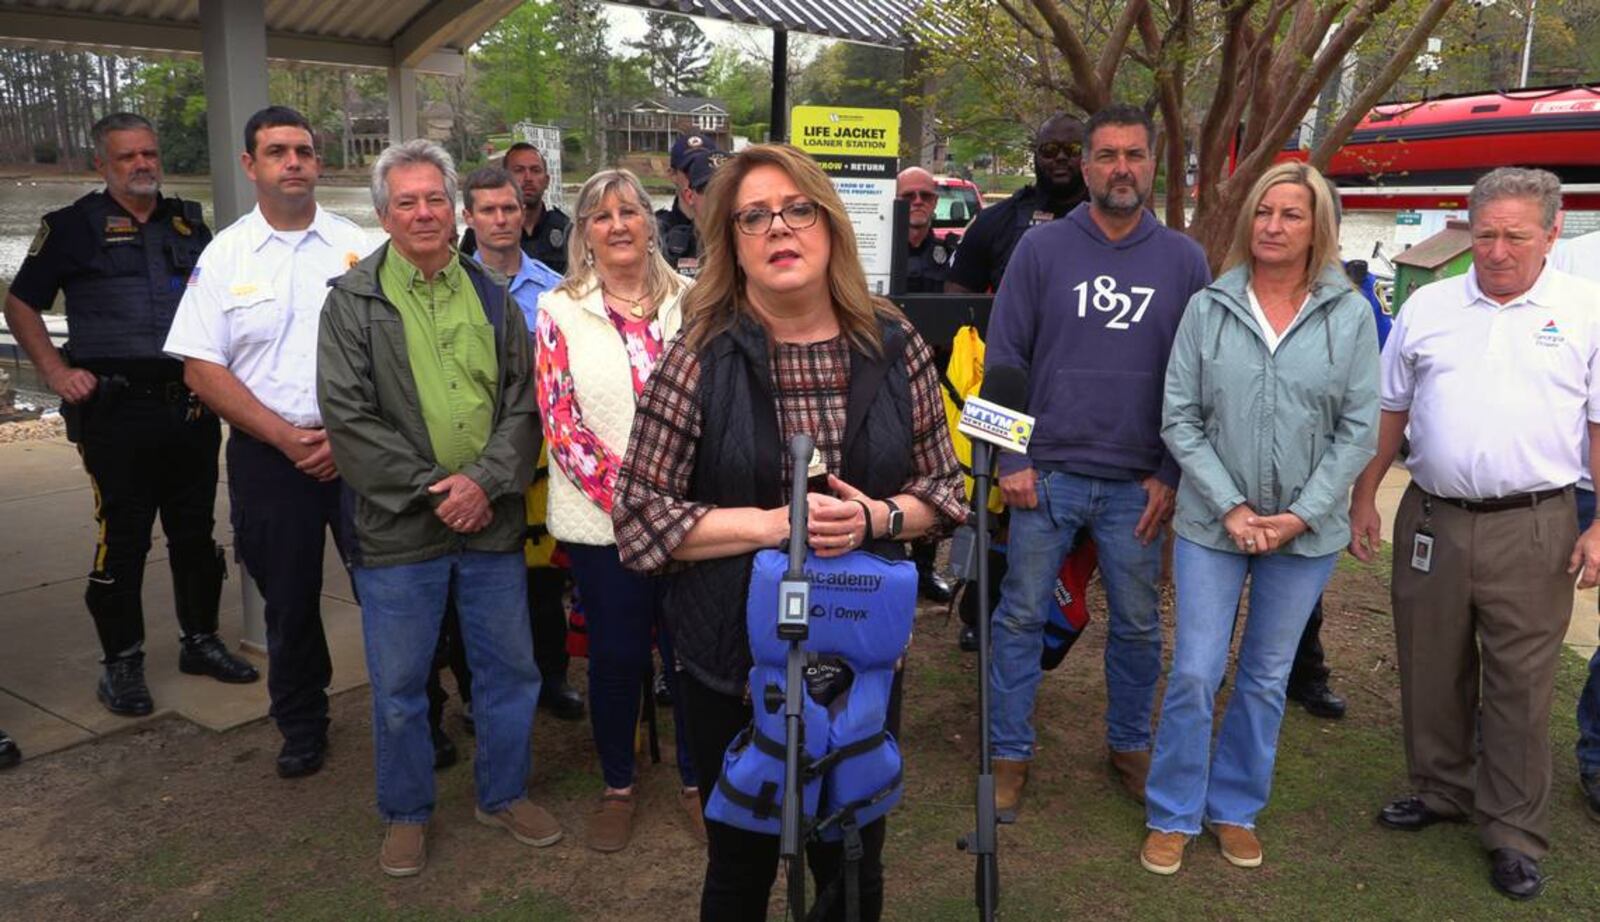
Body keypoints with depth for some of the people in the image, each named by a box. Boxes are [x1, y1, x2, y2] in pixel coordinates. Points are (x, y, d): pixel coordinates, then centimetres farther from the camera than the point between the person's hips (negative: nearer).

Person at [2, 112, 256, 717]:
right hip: (118, 411, -4)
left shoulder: (189, 223, 14)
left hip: (192, 406, 4)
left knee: (196, 530, 12)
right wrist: (56, 373, -6)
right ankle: (122, 661, 12)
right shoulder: (74, 226, 1)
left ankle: (201, 639, 25)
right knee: (123, 538, 0)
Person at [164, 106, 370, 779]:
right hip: (269, 454, 1)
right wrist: (287, 438, -10)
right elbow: (201, 368, -1)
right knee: (289, 598, 12)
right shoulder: (225, 255, 4)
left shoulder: (357, 245, 3)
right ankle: (302, 728, 30)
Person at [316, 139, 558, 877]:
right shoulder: (353, 300, -2)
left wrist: (485, 481, -13)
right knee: (399, 684, 9)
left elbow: (523, 402, 2)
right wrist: (431, 487, -14)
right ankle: (405, 814, 30)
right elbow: (347, 417, -9)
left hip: (491, 520, 3)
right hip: (398, 529, -3)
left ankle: (504, 794, 34)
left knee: (510, 668, 13)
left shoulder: (491, 295, 7)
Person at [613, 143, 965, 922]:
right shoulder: (700, 358, -11)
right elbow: (638, 514, -11)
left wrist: (879, 517, -16)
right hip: (735, 658, -2)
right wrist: (771, 523, -21)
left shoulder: (896, 348, -3)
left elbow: (944, 486, 4)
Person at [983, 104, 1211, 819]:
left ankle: (1130, 746, 32)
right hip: (1046, 474, -1)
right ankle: (1009, 754, 19)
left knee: (1137, 625, 13)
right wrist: (1011, 460, -6)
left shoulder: (1184, 261, 4)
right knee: (1021, 617, 5)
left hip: (1139, 486, 2)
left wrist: (1171, 474, -1)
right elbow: (1003, 360, 0)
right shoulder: (1041, 249, 0)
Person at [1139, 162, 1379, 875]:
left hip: (1308, 530, 1)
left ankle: (1236, 809, 31)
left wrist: (1301, 516, -10)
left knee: (1267, 678, 13)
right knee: (1194, 674, 1)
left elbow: (1359, 429, -3)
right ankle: (1173, 816, 20)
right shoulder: (1207, 308, -3)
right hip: (1212, 522, -1)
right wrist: (1230, 508, -11)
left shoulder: (1351, 315, -3)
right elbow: (1179, 420, -4)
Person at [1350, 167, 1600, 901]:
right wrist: (1363, 498, 9)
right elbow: (1389, 412, 12)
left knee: (1519, 685, 5)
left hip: (1532, 529, -3)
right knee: (1430, 669, 14)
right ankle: (1440, 790, 34)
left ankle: (1514, 834, 19)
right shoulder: (1426, 306, 7)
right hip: (1430, 520, 3)